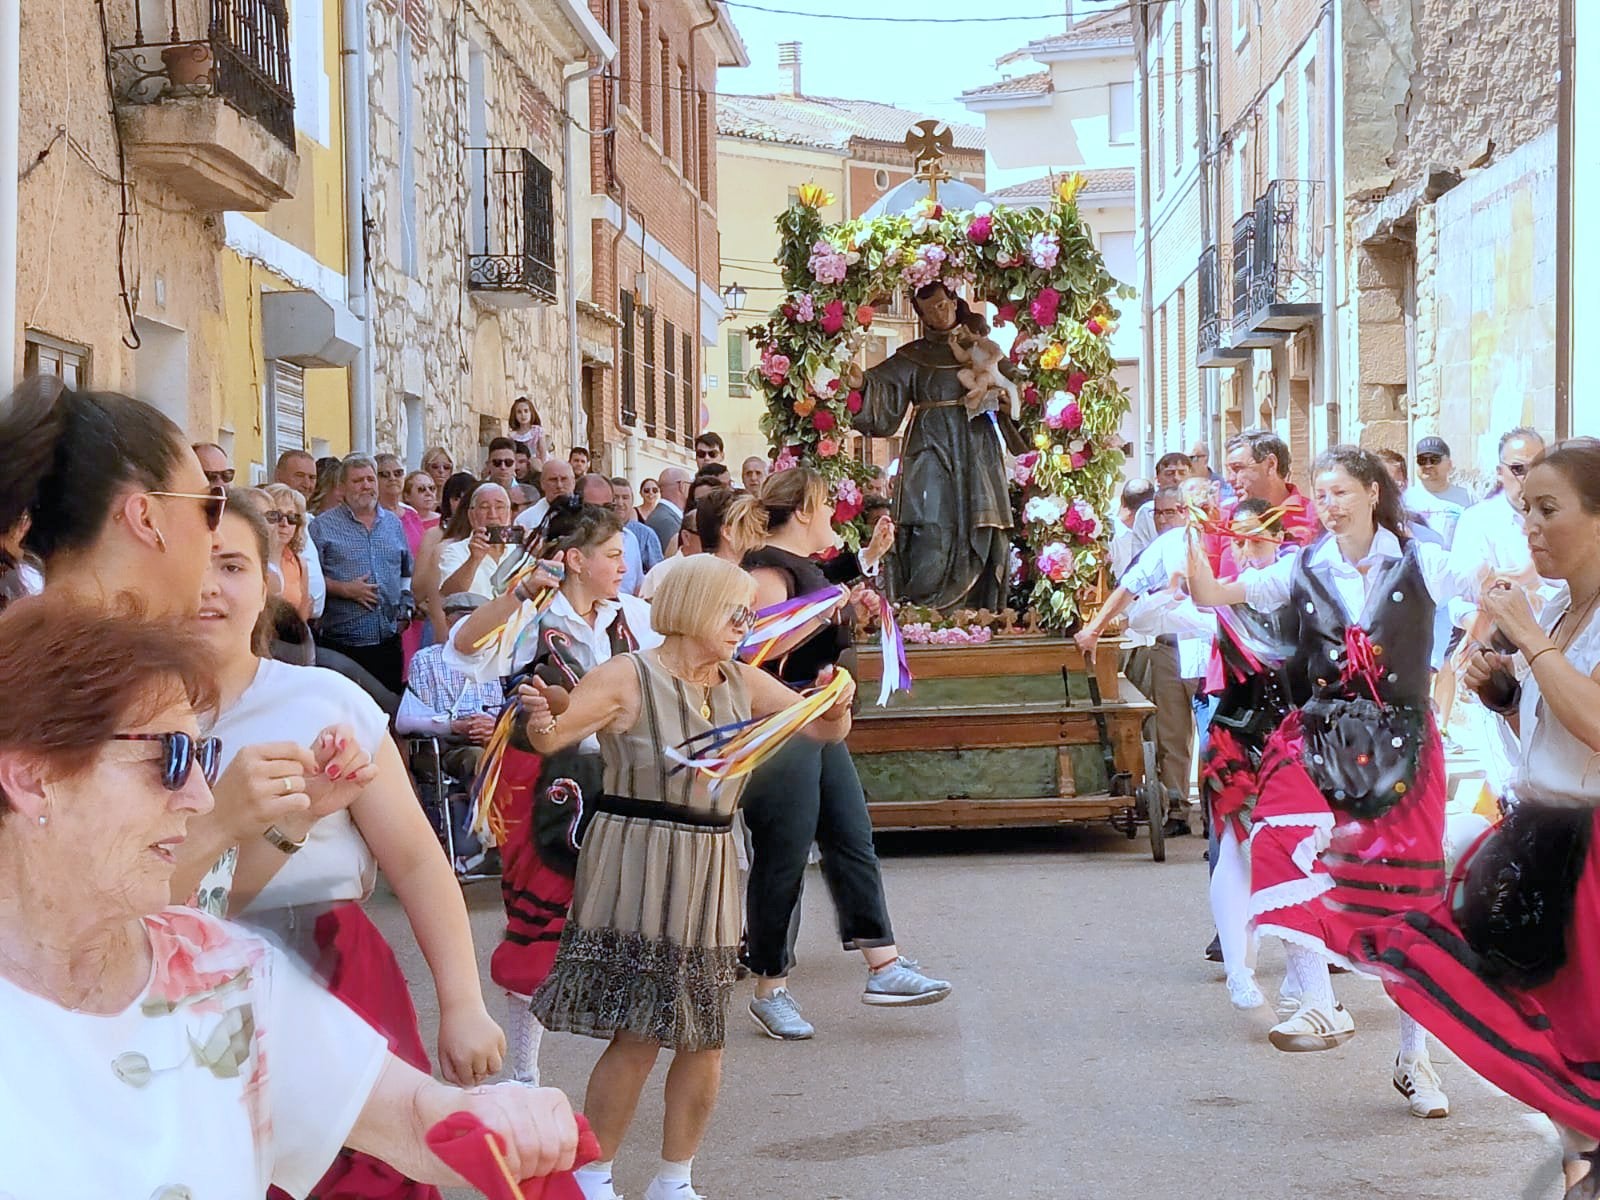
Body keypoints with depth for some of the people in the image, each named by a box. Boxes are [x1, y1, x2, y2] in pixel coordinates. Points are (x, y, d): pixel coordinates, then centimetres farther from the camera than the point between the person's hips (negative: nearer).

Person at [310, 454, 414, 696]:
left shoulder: (394, 523, 16)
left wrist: (404, 610, 11)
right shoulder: (323, 526, 0)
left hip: (388, 642, 5)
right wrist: (344, 590, -15)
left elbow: (407, 572, 24)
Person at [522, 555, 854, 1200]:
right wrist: (541, 722, -40)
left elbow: (826, 730, 13)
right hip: (636, 871, -6)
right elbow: (553, 736, -18)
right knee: (638, 1037, -7)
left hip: (708, 874, 6)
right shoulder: (629, 676, -9)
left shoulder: (743, 683, 8)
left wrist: (837, 705, -9)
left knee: (705, 1039, 8)